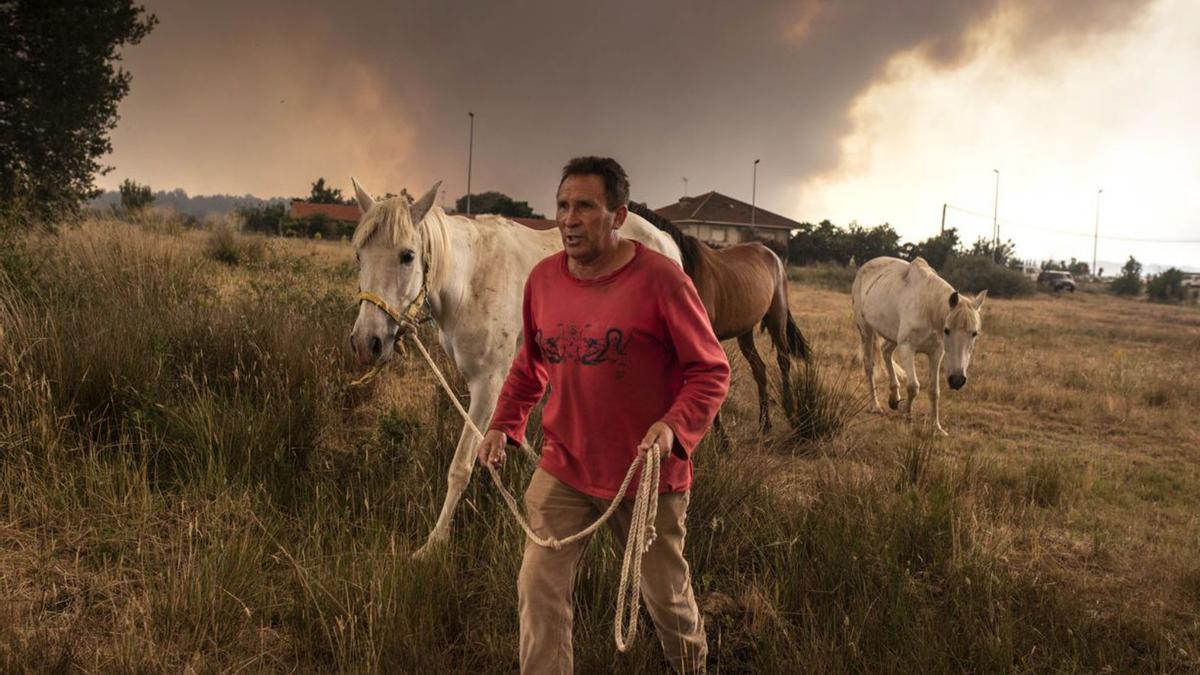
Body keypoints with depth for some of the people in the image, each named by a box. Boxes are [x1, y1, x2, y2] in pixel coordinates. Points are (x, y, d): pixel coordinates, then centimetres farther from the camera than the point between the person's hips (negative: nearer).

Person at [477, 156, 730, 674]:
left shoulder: (660, 279, -16)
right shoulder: (543, 278, 0)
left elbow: (710, 371, -12)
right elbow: (530, 363, 14)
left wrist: (675, 426, -28)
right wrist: (504, 424, 2)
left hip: (646, 474, -3)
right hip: (563, 469, 4)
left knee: (665, 592, 16)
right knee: (538, 590, -1)